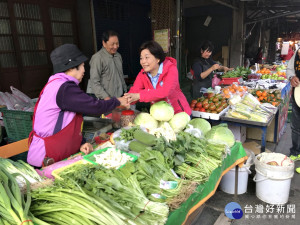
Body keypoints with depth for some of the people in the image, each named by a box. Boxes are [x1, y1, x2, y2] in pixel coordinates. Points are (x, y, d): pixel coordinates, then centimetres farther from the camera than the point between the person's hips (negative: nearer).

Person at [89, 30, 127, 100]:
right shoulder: (97, 58, -11)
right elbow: (94, 83, -14)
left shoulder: (118, 56, 13)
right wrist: (106, 97, -20)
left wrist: (125, 92, 17)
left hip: (121, 97, 6)